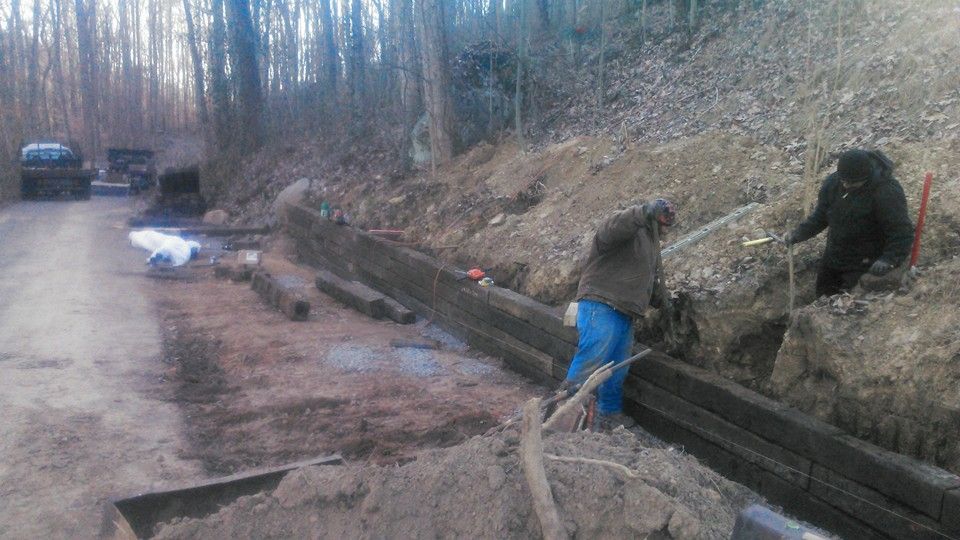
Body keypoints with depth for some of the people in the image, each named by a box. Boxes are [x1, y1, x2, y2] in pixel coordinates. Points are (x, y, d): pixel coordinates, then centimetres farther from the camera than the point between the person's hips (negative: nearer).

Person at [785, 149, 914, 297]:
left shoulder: (887, 194, -26)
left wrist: (889, 259, -40)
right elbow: (820, 216, 6)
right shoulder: (833, 182, -8)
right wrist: (799, 233, -9)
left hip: (865, 266, -6)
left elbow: (902, 233, -25)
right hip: (833, 256, 6)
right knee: (823, 296, 20)